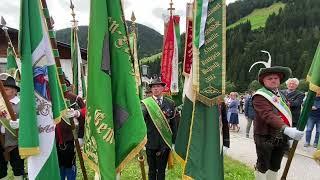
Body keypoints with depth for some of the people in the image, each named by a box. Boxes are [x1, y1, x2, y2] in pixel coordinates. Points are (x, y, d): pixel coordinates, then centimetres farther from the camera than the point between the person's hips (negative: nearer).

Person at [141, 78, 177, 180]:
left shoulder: (170, 103, 2)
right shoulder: (146, 103, -4)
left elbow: (173, 124, 5)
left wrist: (173, 142, 5)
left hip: (165, 142, 1)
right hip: (151, 142, -1)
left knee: (161, 170, 13)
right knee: (152, 170, 15)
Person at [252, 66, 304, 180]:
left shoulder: (281, 95, 13)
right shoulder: (260, 96, -15)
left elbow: (286, 115, 20)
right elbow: (268, 115, -29)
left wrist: (286, 135, 16)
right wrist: (286, 129, -40)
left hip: (281, 138, 8)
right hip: (265, 138, -7)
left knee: (275, 166, 20)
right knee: (263, 166, 6)